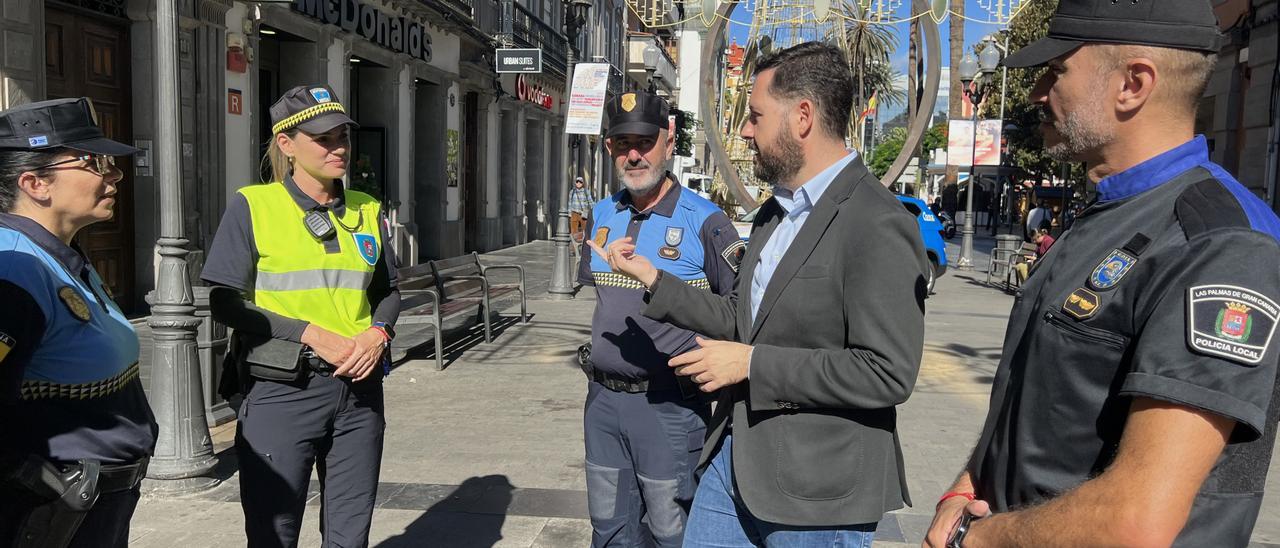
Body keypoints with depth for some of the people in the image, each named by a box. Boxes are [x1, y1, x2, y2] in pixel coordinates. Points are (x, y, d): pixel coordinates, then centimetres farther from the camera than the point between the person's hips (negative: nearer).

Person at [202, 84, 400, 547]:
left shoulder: (367, 211, 8)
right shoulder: (252, 206, -5)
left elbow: (388, 292, 16)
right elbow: (225, 302, -7)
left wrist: (378, 333, -6)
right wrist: (312, 334, -16)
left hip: (358, 387, 4)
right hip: (282, 389, -4)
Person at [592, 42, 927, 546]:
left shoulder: (878, 225, -19)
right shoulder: (775, 212, 11)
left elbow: (888, 373, -24)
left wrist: (752, 363, -20)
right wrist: (650, 276, 7)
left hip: (816, 491, -8)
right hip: (734, 462, 8)